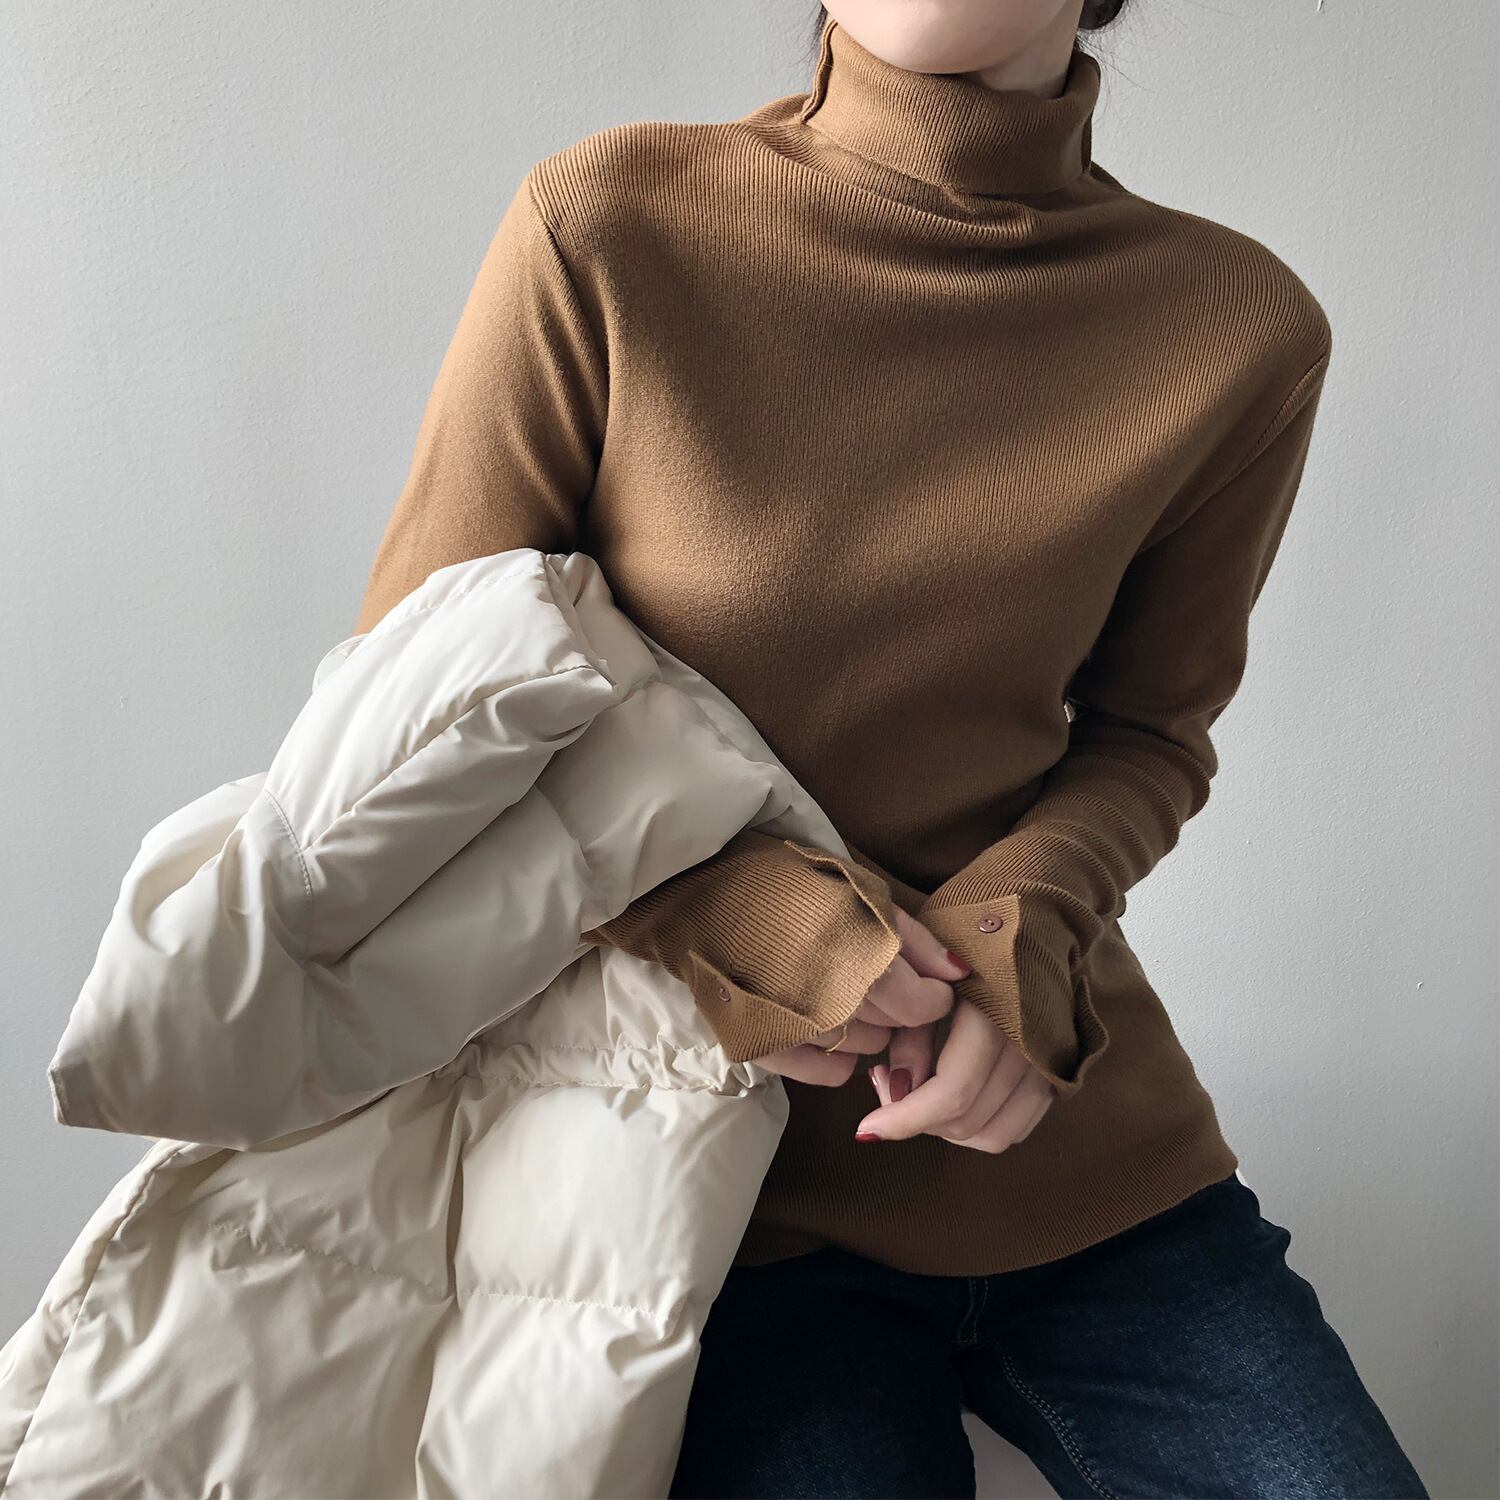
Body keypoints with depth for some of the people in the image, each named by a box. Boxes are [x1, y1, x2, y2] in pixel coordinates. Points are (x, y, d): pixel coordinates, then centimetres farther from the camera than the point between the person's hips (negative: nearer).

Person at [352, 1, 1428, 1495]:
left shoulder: (1244, 325, -3)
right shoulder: (606, 226, -9)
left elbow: (1147, 733, 9)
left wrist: (1017, 926, -13)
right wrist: (710, 909, -19)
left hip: (1077, 1137, 3)